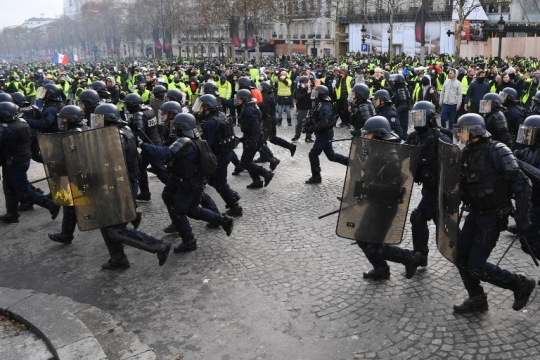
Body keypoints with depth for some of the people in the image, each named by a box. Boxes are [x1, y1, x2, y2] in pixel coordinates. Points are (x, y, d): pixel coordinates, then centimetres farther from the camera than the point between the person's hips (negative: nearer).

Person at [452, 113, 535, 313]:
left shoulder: (496, 152, -18)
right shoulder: (466, 153, 4)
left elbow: (521, 184, -17)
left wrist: (522, 217, -19)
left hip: (493, 217, -7)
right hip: (475, 214, 8)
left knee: (476, 266, -6)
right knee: (460, 257, 7)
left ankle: (521, 285, 16)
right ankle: (477, 300, 25)